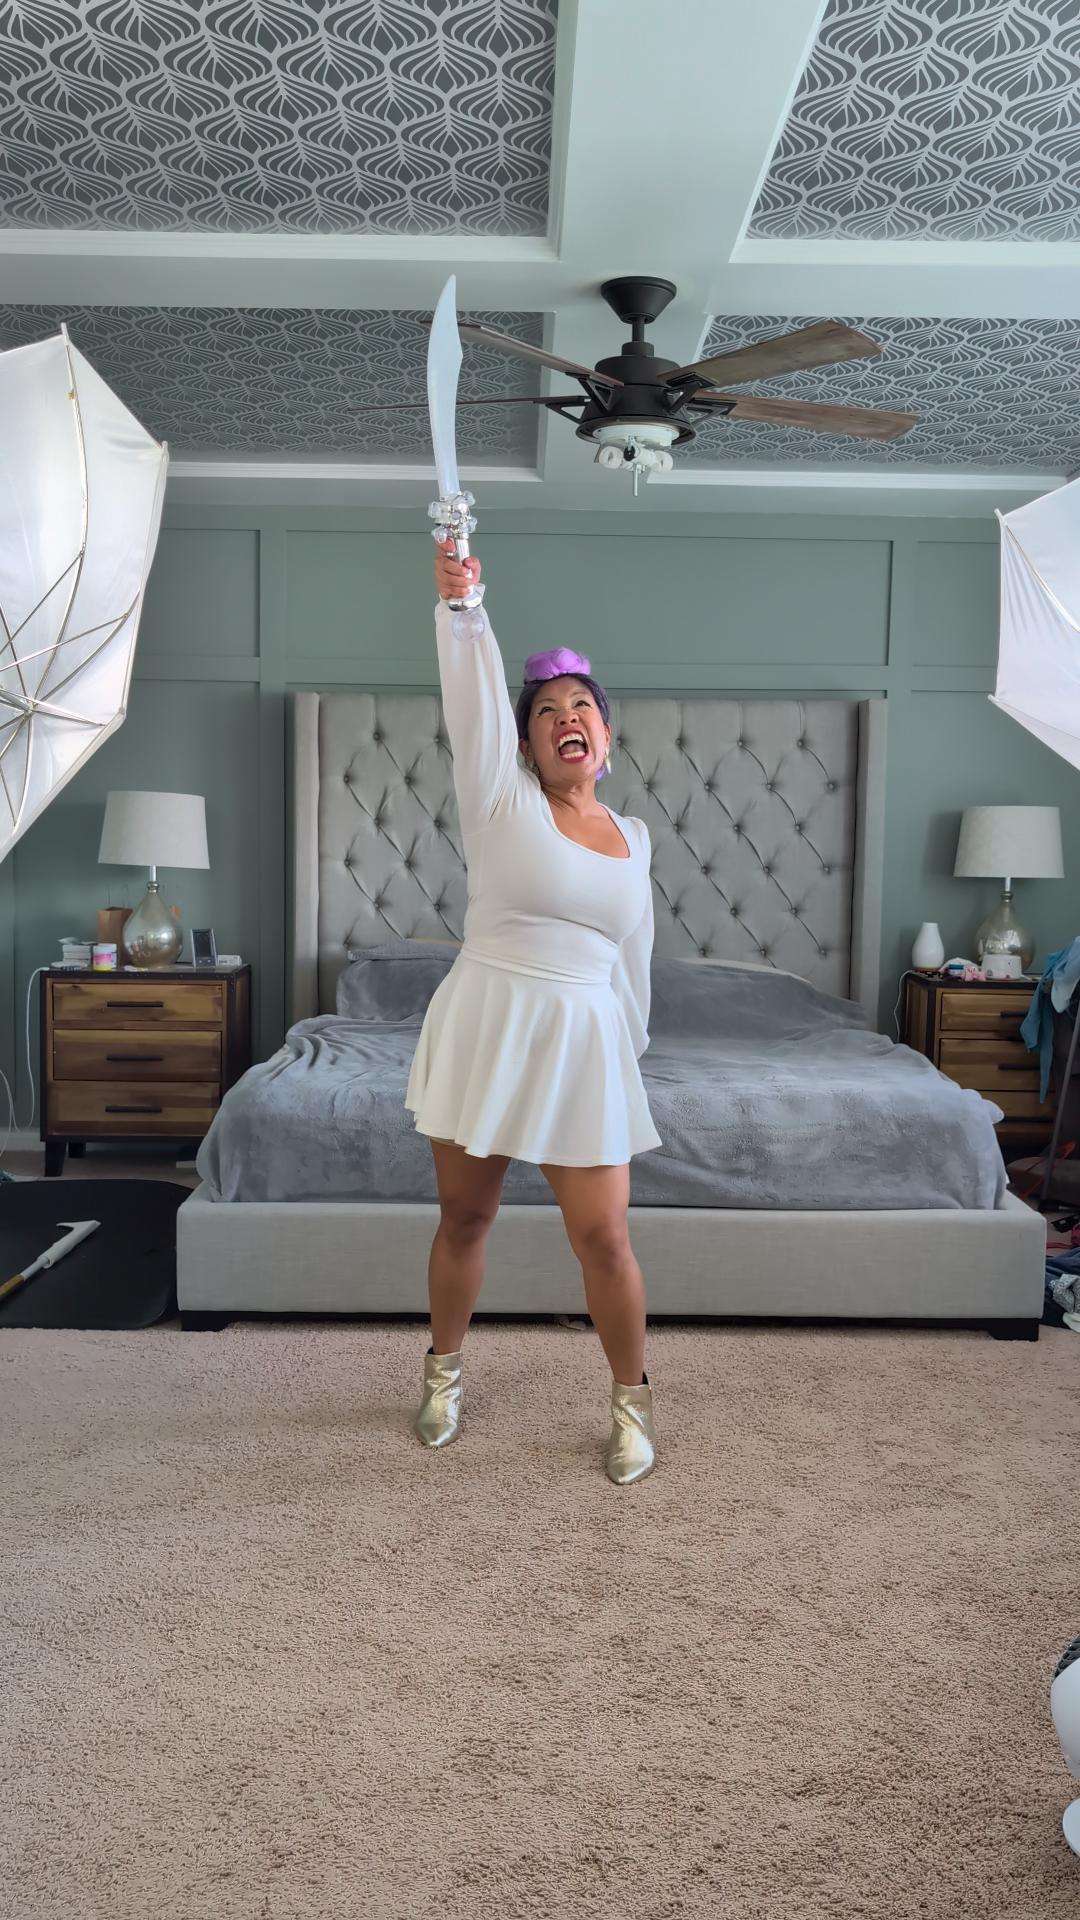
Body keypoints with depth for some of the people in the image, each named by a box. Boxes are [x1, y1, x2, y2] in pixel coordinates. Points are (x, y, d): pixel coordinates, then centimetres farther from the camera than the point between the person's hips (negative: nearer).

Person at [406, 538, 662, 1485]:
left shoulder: (633, 835, 11)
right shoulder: (500, 796, 0)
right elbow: (473, 697, -15)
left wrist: (632, 1045, 22)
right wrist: (459, 603, -28)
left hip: (584, 1042, 2)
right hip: (486, 1029, -2)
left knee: (603, 1237, 0)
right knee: (464, 1218, 11)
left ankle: (633, 1400, 23)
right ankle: (445, 1372, 36)